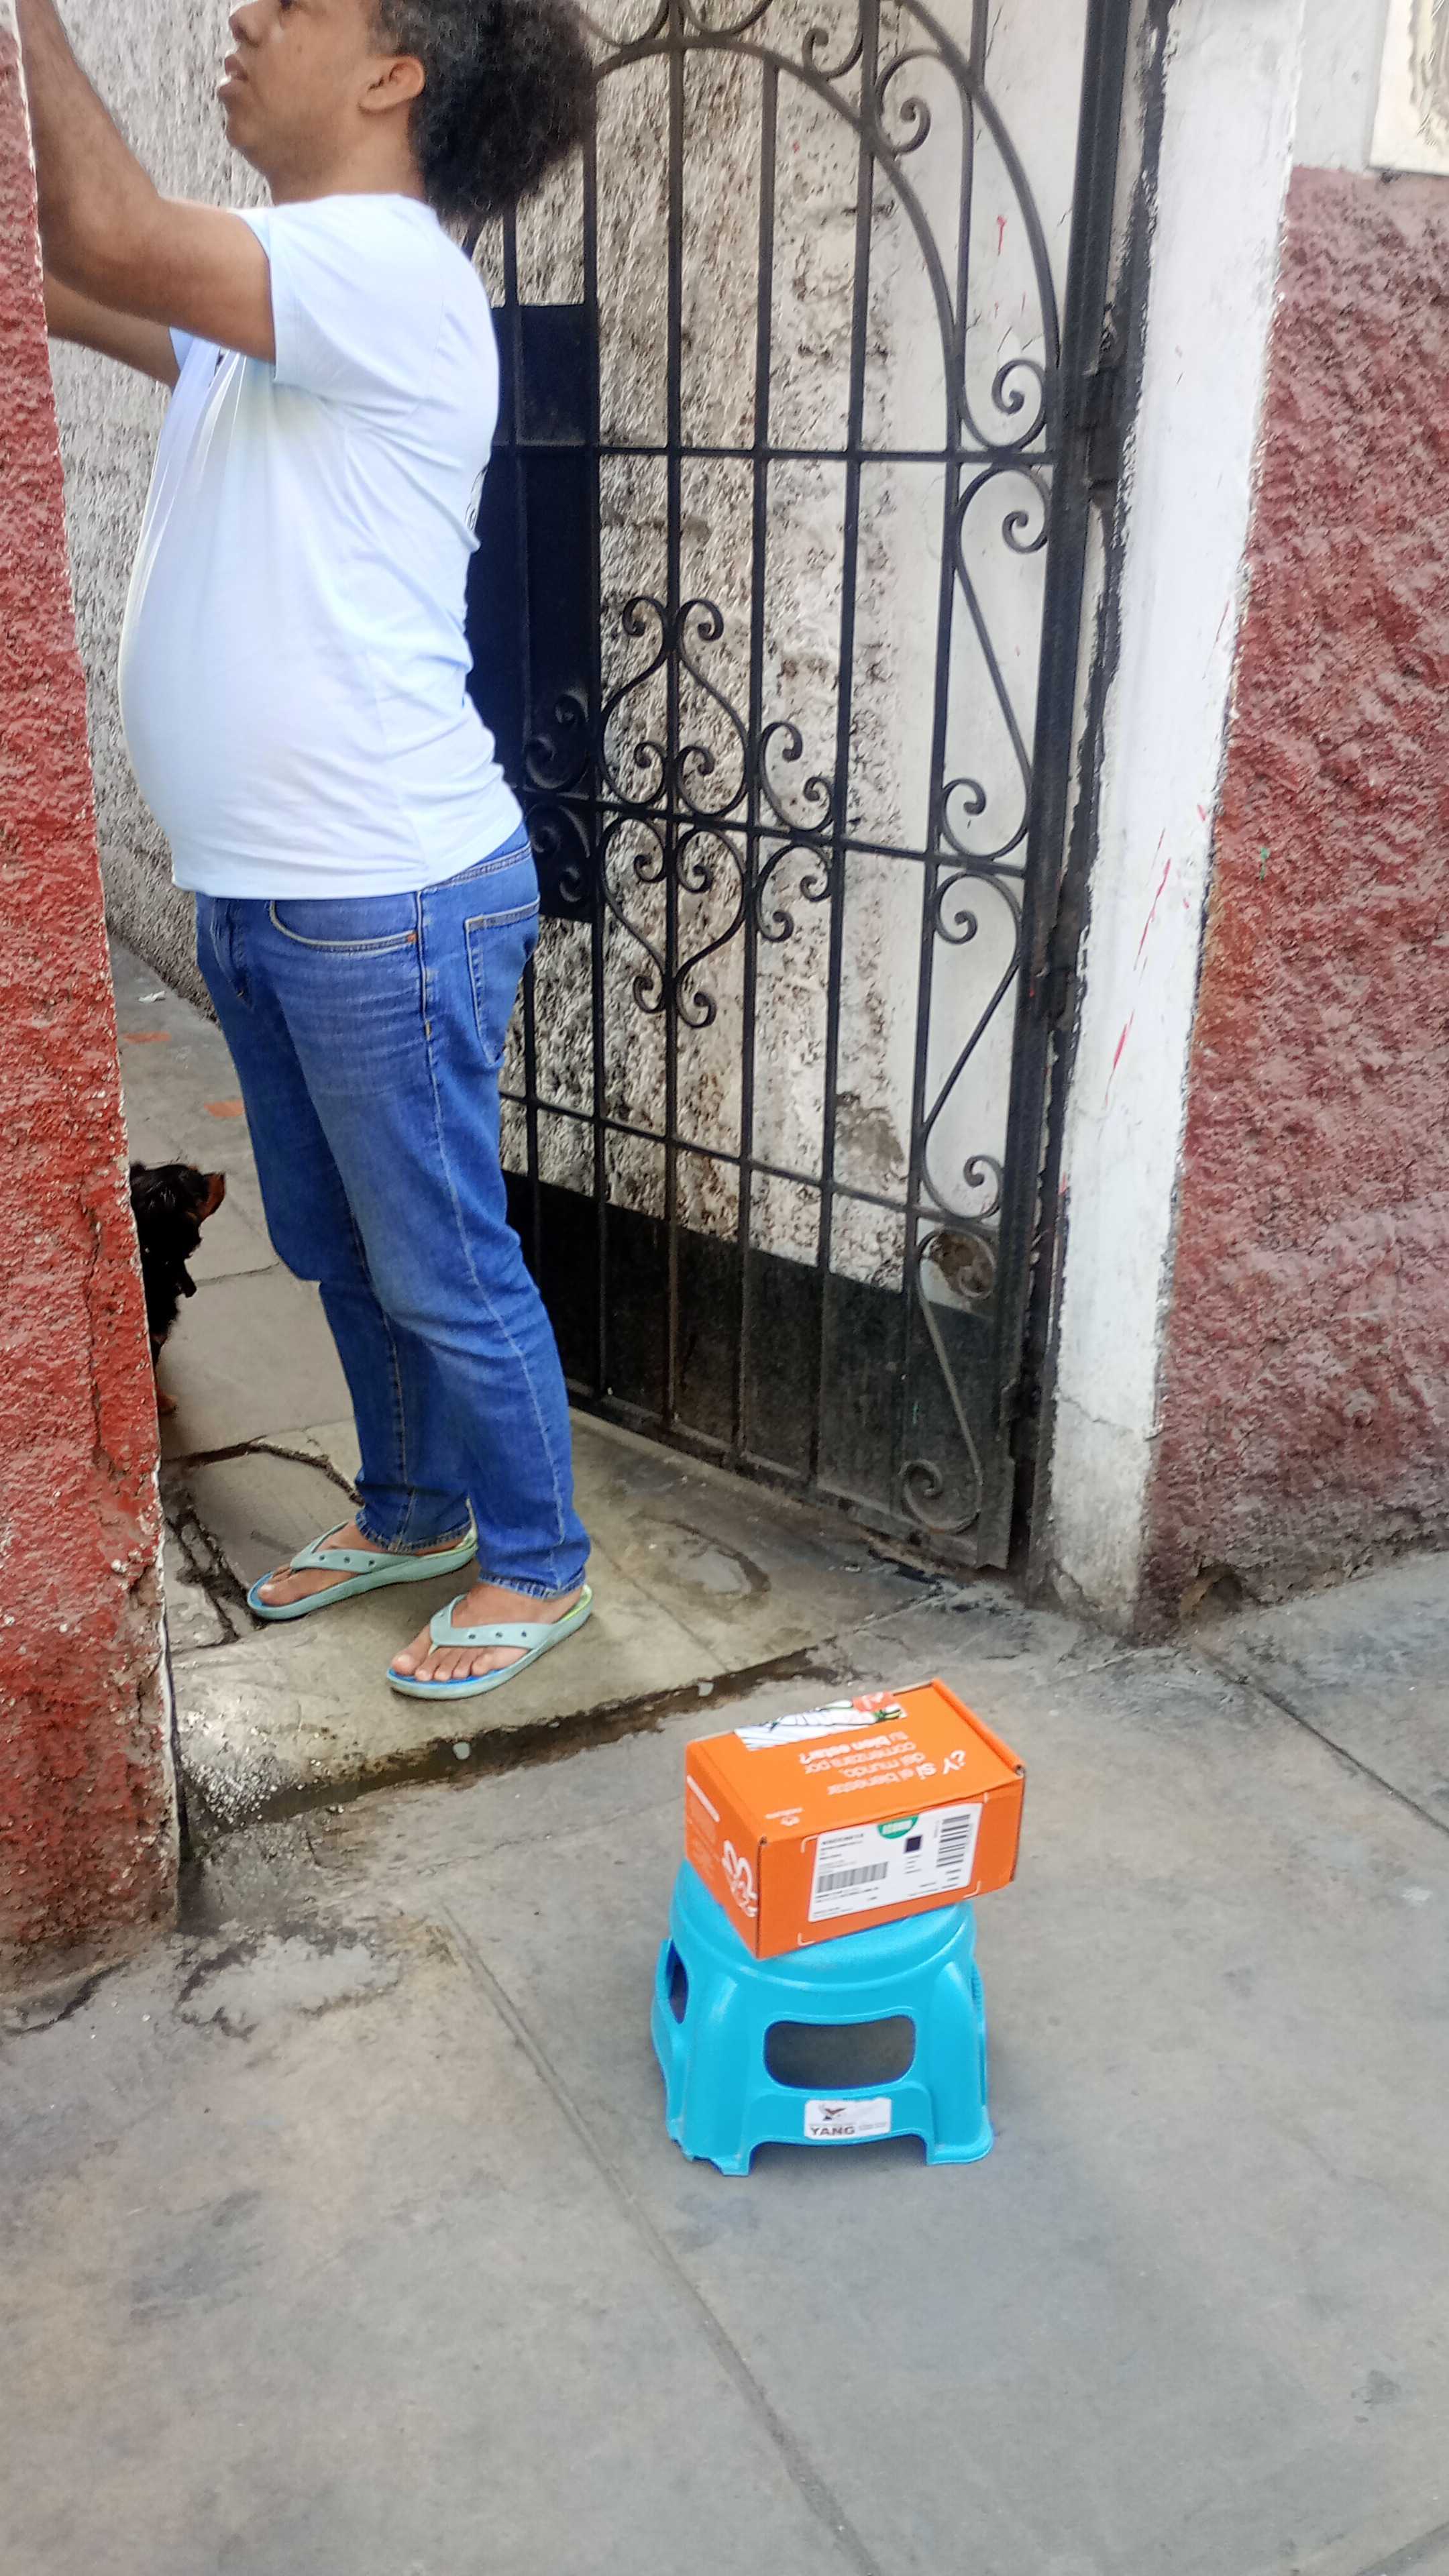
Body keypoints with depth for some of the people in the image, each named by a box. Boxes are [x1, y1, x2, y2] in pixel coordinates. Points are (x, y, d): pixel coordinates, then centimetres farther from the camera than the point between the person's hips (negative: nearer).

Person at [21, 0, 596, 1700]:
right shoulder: (263, 291, 14)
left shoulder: (386, 267, -15)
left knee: (443, 1271, 5)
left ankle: (537, 1564, 24)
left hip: (390, 901, -9)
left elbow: (108, 239, -27)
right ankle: (411, 1511, 40)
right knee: (333, 1252, 20)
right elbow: (75, 280, 17)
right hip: (256, 892, 9)